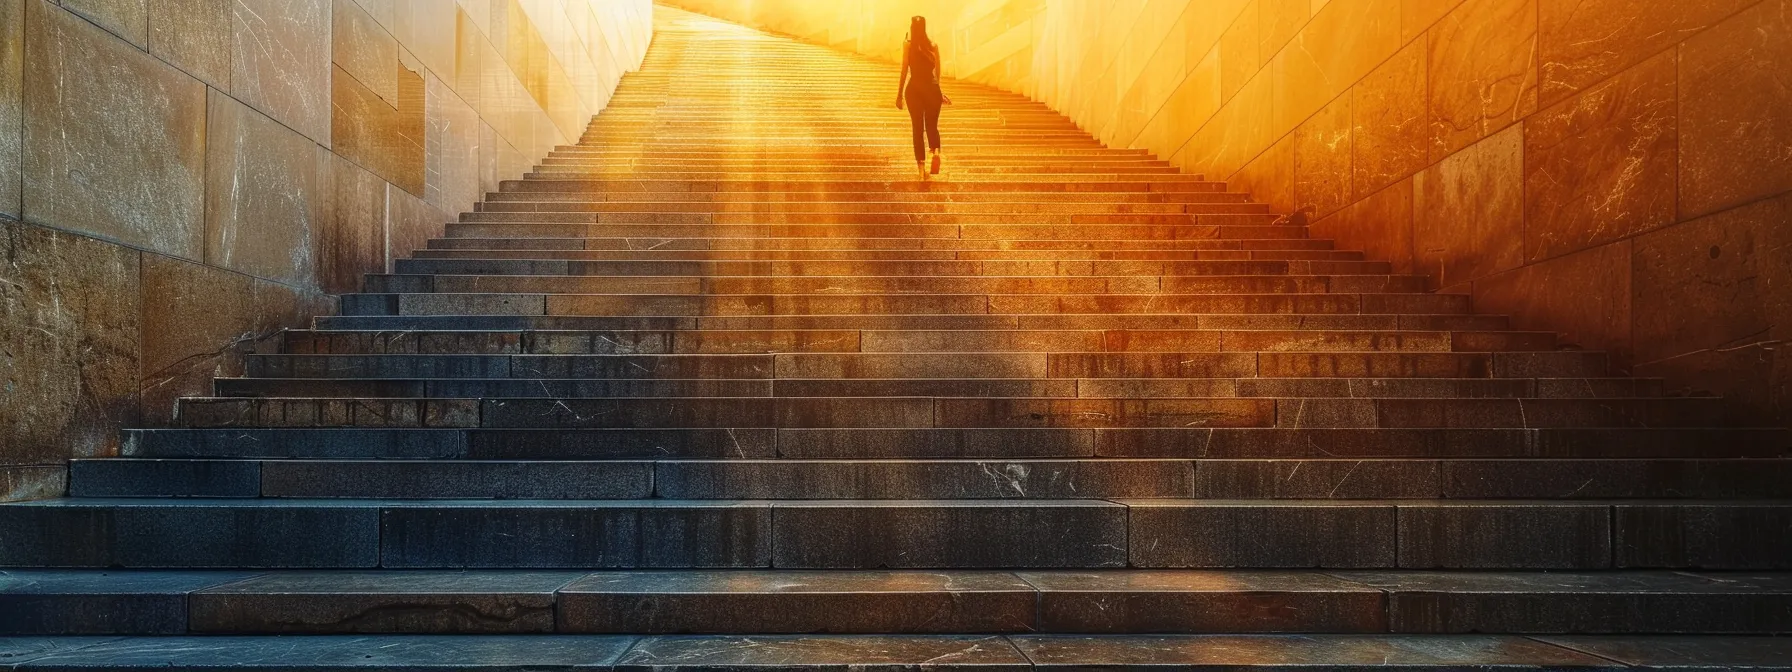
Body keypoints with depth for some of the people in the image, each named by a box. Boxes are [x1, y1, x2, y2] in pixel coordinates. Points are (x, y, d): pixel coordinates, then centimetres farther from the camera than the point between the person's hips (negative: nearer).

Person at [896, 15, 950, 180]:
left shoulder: (908, 44, -1)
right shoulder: (934, 45, 6)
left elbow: (905, 70, -4)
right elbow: (938, 71, 8)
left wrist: (900, 94, -1)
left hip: (914, 89, -2)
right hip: (932, 88, 2)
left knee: (918, 128, 4)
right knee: (932, 126, 10)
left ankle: (921, 165, -2)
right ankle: (936, 151, -20)